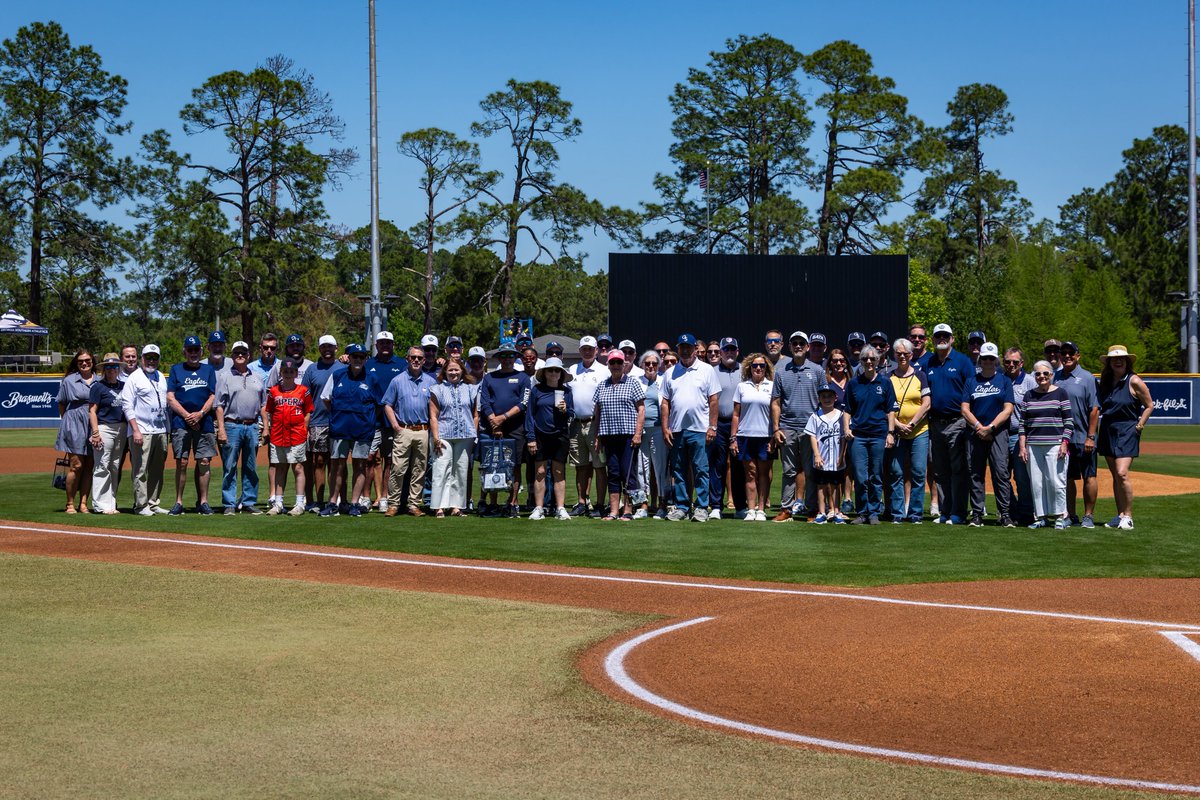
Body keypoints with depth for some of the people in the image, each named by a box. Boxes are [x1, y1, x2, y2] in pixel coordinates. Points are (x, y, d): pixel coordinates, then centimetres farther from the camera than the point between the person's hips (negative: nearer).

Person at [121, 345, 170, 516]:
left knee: (157, 470, 9)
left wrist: (166, 429, 16)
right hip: (142, 431, -7)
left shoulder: (161, 377, 17)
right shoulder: (134, 378, -4)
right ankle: (141, 505, -3)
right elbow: (127, 405, -10)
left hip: (160, 431, 7)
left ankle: (154, 503, 15)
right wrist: (136, 430, -18)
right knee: (140, 470, -6)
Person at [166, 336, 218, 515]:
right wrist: (187, 415, -11)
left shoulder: (208, 370, 13)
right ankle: (178, 502, 1)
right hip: (181, 422, -1)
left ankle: (203, 502, 5)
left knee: (204, 462, -1)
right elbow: (170, 398, 1)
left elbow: (213, 397, 6)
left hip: (204, 422, 1)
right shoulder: (176, 370, 9)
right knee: (181, 462, -4)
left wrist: (200, 414, -11)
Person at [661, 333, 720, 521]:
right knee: (678, 471, 8)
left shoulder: (706, 370, 3)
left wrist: (712, 427, -7)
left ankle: (701, 507, 1)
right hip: (676, 429, 4)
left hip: (700, 429, -4)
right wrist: (665, 428, 2)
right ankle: (680, 507, 14)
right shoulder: (670, 373, 12)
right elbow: (665, 402, 11)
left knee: (701, 470, -3)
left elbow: (713, 400, 0)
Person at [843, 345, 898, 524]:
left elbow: (891, 410, 7)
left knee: (876, 477, 4)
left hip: (879, 435, 0)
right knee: (860, 477, -4)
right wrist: (846, 428, -2)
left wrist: (890, 433, -1)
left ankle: (874, 513, 11)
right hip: (858, 434, 0)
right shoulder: (853, 383, 9)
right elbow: (847, 410, 13)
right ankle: (861, 513, 6)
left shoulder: (884, 383, 6)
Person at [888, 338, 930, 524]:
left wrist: (911, 424, -8)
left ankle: (915, 513, 4)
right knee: (896, 473, 0)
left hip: (919, 431, -1)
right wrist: (898, 425, -9)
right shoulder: (888, 378, 8)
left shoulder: (920, 376, 5)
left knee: (918, 473, -3)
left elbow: (926, 404, 0)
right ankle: (897, 513, 7)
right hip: (896, 431, 1)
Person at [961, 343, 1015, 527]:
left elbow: (1008, 409, 0)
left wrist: (990, 427, -10)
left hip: (998, 432, -2)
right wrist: (979, 427, -8)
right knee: (976, 475, 2)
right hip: (975, 433, 2)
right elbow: (965, 409, 7)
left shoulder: (1004, 380, 8)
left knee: (1001, 472, -12)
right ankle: (977, 514, 5)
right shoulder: (971, 381, 14)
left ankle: (1005, 514, -13)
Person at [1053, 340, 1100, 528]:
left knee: (1089, 477, -1)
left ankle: (1088, 516, 5)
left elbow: (1094, 409, -8)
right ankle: (1071, 516, 16)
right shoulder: (1054, 377, 9)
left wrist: (1090, 437, -14)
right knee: (1067, 478, 9)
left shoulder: (1087, 378, -3)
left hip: (1083, 439, -4)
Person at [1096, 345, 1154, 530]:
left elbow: (1149, 406, -2)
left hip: (1127, 431, -6)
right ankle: (1120, 515, 14)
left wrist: (1139, 426, -8)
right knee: (1115, 476, 8)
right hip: (1107, 431, 6)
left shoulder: (1134, 381, -8)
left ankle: (1128, 516, -9)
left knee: (1122, 473, -17)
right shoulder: (1105, 381, 9)